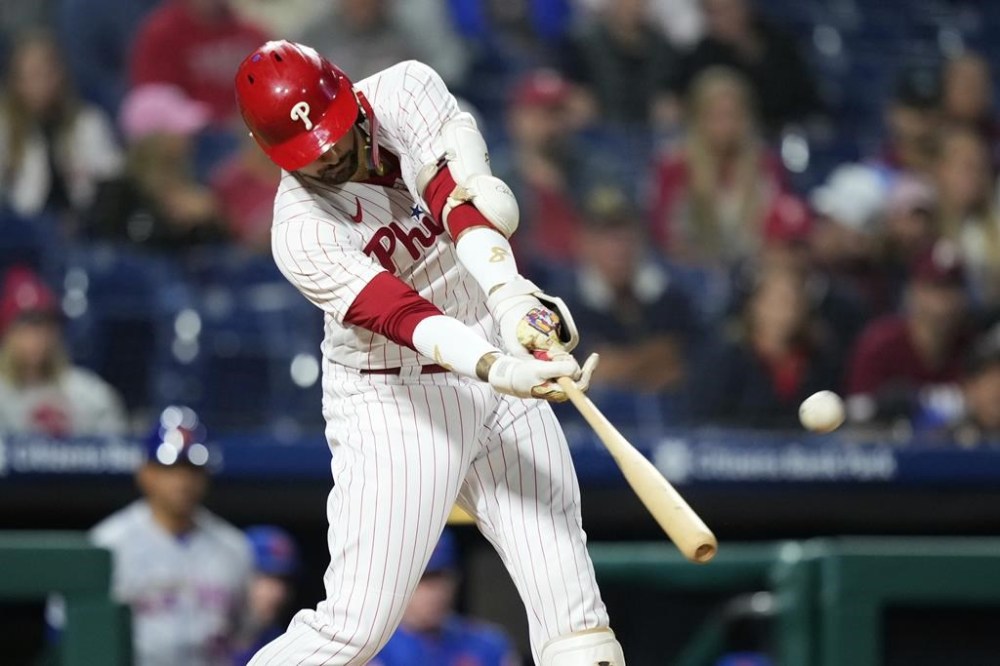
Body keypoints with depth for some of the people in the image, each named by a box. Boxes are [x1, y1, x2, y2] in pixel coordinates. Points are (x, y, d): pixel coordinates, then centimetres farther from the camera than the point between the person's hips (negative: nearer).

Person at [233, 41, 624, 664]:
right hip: (395, 402, -5)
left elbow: (462, 193, -26)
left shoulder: (403, 92, -9)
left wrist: (512, 296, -43)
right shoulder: (302, 232, -19)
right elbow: (399, 313, -33)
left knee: (567, 589, -2)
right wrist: (497, 369, -50)